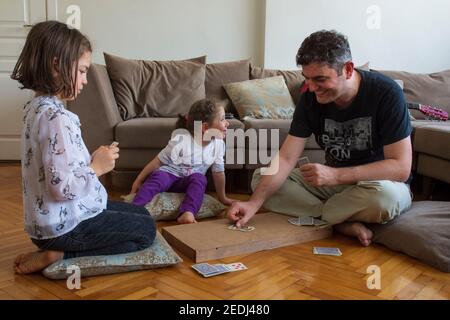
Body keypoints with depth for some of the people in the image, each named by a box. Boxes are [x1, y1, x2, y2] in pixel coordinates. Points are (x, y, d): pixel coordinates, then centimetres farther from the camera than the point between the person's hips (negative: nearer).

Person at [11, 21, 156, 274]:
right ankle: (59, 255, -2)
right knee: (147, 230, 6)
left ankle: (58, 251, 8)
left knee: (140, 214, 20)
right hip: (65, 225, -9)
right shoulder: (57, 118, -25)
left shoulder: (36, 108, 6)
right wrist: (97, 167, -15)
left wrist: (92, 160, 2)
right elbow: (62, 187, -30)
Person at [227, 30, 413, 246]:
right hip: (334, 183, 5)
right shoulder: (311, 98, -9)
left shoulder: (386, 93, -21)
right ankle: (342, 223, -19)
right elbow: (286, 158, -12)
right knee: (260, 179, -8)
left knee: (384, 195, -40)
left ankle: (314, 217, -13)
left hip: (381, 182, -4)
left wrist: (336, 175, -31)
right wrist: (254, 203, -26)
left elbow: (400, 167, -24)